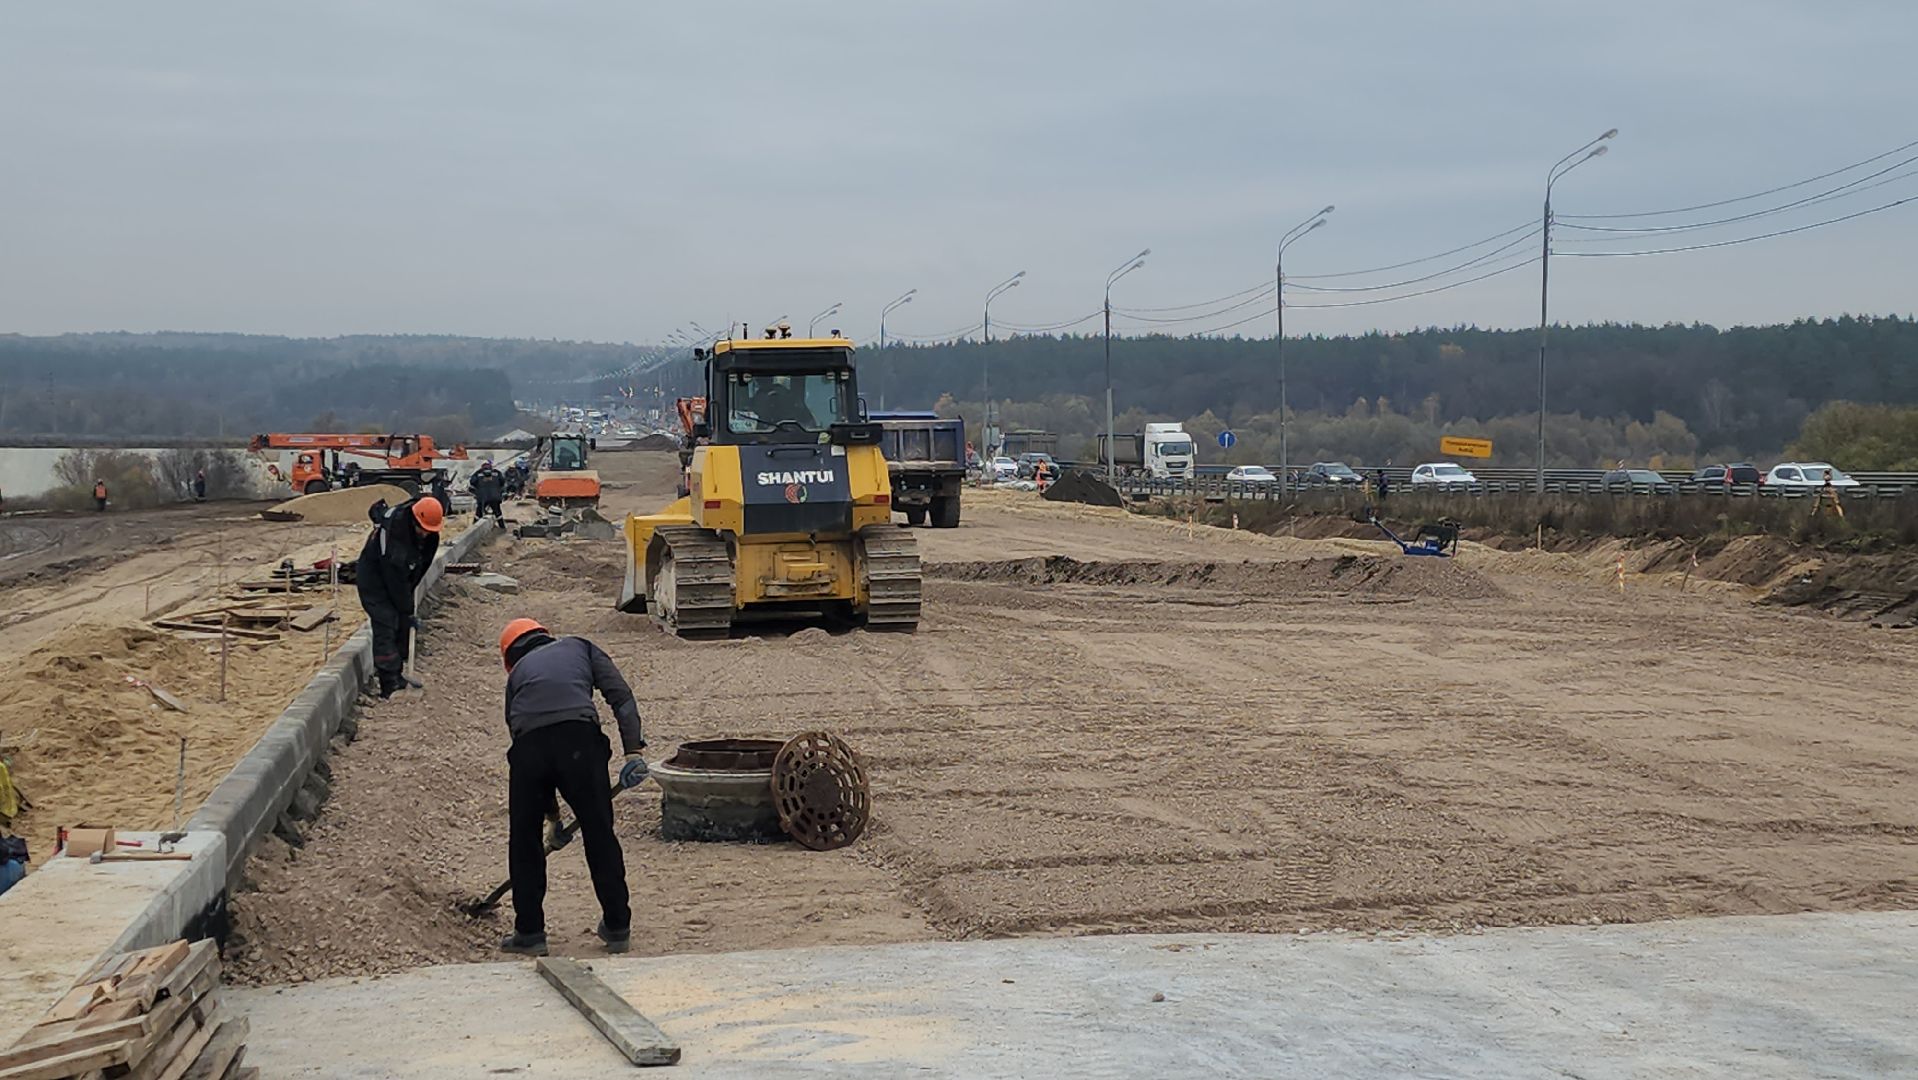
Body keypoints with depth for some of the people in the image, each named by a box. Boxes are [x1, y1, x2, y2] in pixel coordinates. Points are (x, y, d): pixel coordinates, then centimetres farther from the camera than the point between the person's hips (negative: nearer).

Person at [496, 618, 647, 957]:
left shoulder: (517, 674, 33)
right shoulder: (579, 647, 30)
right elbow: (621, 695, 10)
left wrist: (552, 815, 40)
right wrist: (633, 750, 1)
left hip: (528, 746, 1)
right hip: (579, 739, -1)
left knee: (524, 840, 18)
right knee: (599, 835, 12)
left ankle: (529, 933, 22)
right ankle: (618, 928, 22)